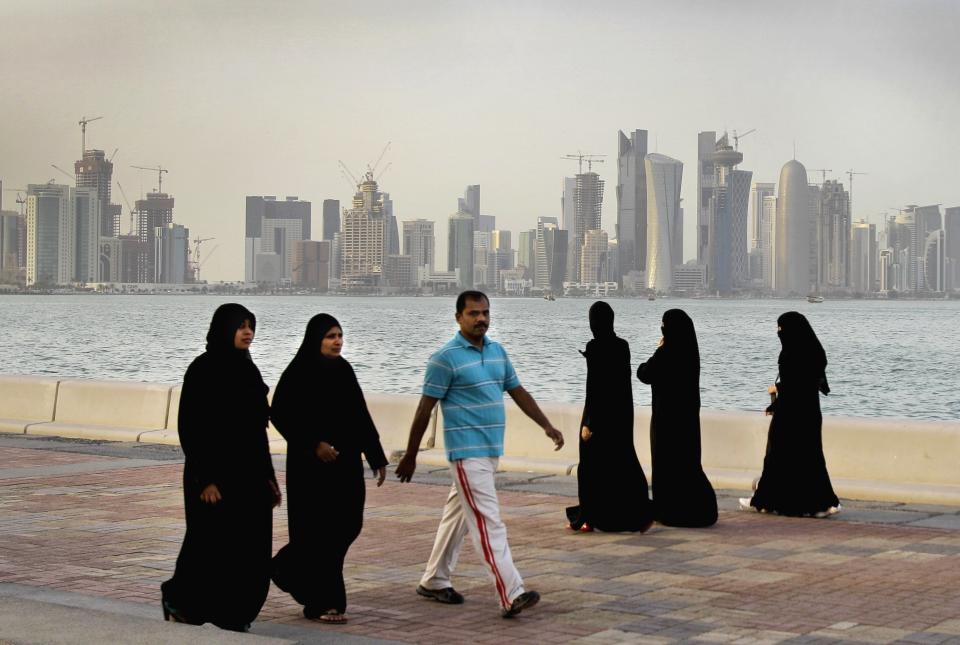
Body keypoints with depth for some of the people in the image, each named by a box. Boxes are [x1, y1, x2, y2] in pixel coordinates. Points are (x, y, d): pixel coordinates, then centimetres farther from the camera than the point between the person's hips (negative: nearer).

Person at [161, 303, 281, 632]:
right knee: (215, 543, 0)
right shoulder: (204, 369, -11)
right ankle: (179, 597, 21)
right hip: (217, 473, -7)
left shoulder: (247, 369, 11)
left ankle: (235, 616, 15)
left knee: (251, 548, 6)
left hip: (249, 472, 7)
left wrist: (268, 476, 13)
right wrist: (206, 479, -19)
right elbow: (191, 426, -15)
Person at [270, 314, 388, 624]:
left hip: (346, 461, 7)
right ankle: (322, 603, 5)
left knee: (349, 524, 8)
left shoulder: (344, 370, 9)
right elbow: (279, 414, -11)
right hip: (311, 464, -7)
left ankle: (289, 568, 30)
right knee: (321, 530, -4)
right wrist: (314, 444, -18)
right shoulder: (298, 373, -9)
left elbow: (361, 416, 12)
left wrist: (377, 458, 9)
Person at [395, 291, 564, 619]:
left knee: (458, 515, 16)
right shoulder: (447, 358, -11)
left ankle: (434, 581, 28)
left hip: (491, 450, 8)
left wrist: (546, 426, 10)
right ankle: (511, 596, -17)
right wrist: (410, 456, -5)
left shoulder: (498, 351, 11)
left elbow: (518, 392, 19)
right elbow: (425, 408, -8)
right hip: (467, 452, -8)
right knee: (488, 522, -12)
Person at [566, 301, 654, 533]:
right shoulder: (622, 345, 5)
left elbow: (592, 385, -18)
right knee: (622, 462, 11)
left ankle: (588, 518, 8)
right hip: (622, 410, 7)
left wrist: (587, 422, -16)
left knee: (591, 465, 3)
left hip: (600, 410, -7)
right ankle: (642, 513, 3)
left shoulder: (595, 346, -16)